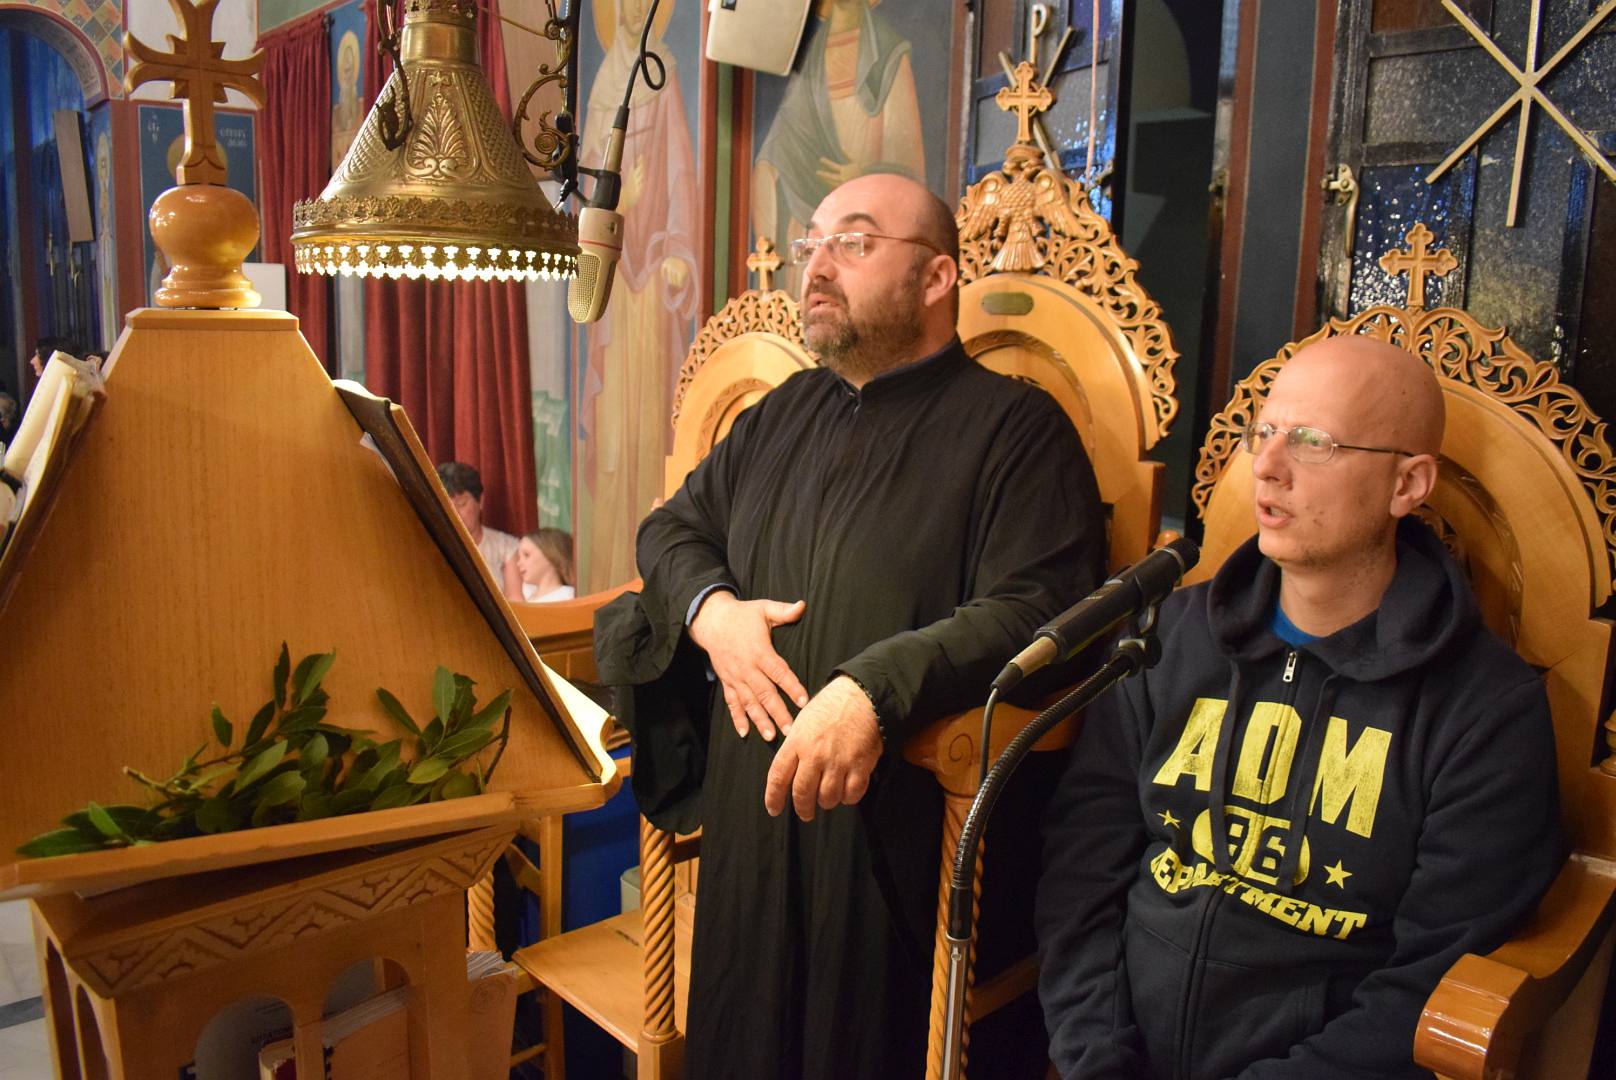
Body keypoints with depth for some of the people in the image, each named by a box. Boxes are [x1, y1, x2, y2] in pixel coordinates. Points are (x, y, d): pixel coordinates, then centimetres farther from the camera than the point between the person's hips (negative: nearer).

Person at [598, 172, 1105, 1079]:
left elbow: (1038, 610, -16)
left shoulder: (1015, 425, -4)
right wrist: (710, 610, -1)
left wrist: (878, 689, -28)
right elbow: (674, 527, 21)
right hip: (748, 813, 6)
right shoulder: (785, 412, 18)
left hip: (897, 830, -5)